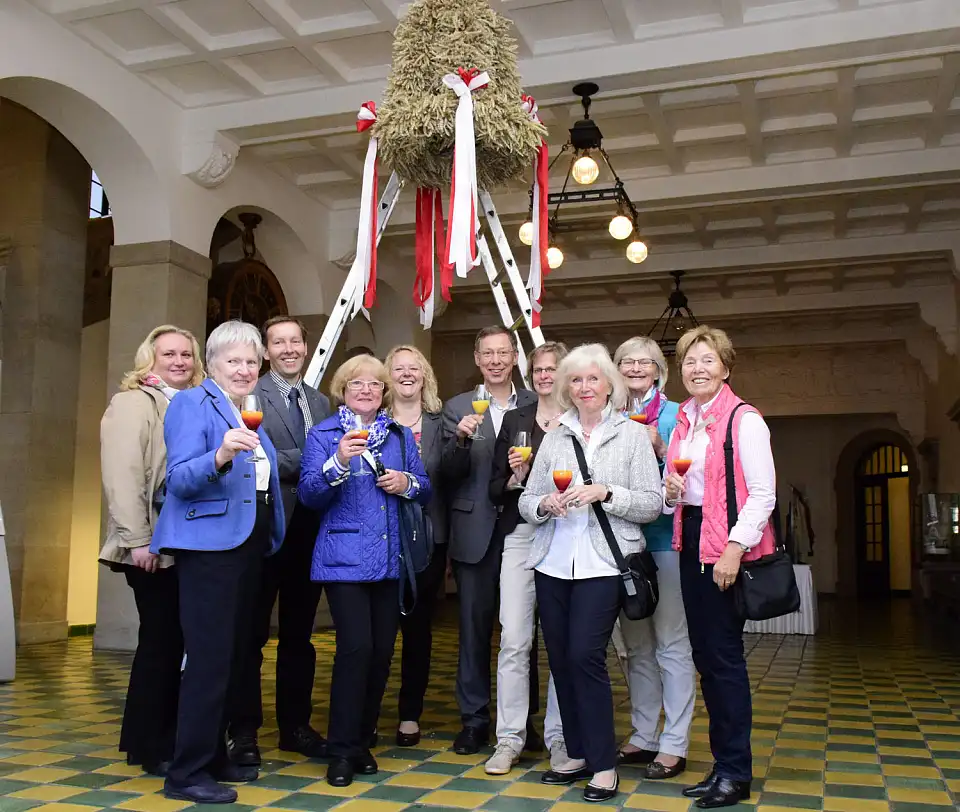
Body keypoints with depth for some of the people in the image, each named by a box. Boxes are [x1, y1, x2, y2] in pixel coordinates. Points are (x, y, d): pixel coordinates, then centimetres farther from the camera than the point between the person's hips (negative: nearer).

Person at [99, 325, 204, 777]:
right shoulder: (134, 403, -5)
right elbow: (123, 474, -15)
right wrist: (137, 540, -21)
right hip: (156, 546, -7)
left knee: (180, 640, 10)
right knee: (161, 639, -1)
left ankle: (169, 737, 21)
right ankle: (149, 746, 12)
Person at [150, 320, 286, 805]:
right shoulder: (193, 403, -7)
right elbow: (179, 478, -18)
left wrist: (271, 536, 14)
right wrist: (220, 455, -34)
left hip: (249, 545, 8)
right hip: (210, 544, -8)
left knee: (233, 657, 13)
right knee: (209, 659, -9)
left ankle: (214, 757, 24)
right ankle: (186, 773, 0)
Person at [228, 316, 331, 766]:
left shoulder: (321, 402, 14)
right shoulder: (249, 396, -5)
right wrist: (309, 460, -19)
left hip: (309, 530, 6)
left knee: (299, 635, 14)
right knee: (251, 634, 4)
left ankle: (295, 725, 24)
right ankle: (244, 731, 14)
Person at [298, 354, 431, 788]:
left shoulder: (400, 435, 13)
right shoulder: (323, 434, 2)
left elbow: (425, 490, 13)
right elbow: (309, 494, -7)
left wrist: (407, 484, -9)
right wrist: (338, 463, -24)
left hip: (391, 559, 4)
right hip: (345, 558, -4)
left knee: (382, 651, 6)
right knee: (356, 647, -13)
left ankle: (362, 741, 23)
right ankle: (342, 751, 1)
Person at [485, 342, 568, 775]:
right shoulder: (514, 420, 11)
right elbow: (496, 491, 11)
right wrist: (515, 476, -9)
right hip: (521, 536, 2)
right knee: (514, 639, 0)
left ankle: (560, 736, 17)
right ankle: (509, 738, 11)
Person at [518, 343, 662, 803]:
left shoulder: (632, 434, 2)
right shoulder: (554, 438, 12)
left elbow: (652, 504, -3)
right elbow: (526, 501, 12)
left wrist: (604, 493, -16)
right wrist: (545, 504, -9)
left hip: (602, 564, -4)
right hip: (553, 563, 4)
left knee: (585, 656, -13)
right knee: (559, 659, 6)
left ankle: (604, 765, 2)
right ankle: (578, 755, 22)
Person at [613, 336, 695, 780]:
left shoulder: (675, 415, -2)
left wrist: (659, 449, -19)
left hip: (665, 538, -5)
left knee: (672, 644, 0)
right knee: (636, 644, 13)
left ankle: (674, 745, 8)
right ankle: (643, 737, 24)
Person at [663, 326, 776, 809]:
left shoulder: (744, 420, -9)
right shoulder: (682, 422, 14)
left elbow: (763, 493, -13)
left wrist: (735, 548, -19)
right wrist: (670, 493, 1)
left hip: (728, 546, -8)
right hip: (690, 541, 8)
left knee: (723, 656, -3)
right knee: (704, 656, 11)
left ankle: (736, 773, 9)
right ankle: (724, 763, 23)